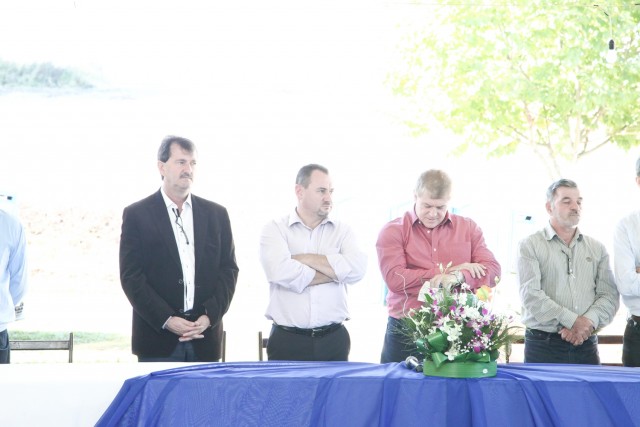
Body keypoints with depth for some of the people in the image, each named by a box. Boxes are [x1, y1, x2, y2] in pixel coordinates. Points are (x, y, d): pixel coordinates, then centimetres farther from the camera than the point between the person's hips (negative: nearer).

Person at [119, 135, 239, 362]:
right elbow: (131, 276, -3)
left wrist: (210, 316, -5)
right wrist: (166, 320, -12)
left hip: (205, 338, 3)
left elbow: (229, 269, 10)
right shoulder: (136, 214, 2)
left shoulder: (216, 214, 12)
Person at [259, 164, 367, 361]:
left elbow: (357, 269, -8)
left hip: (334, 340, 2)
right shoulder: (274, 230, 2)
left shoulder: (342, 230, 10)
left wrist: (307, 259, -9)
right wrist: (334, 273, -7)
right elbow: (281, 272, -17)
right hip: (288, 340, -2)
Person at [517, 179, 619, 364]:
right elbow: (531, 295, -11)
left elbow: (609, 295, 5)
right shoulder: (530, 246, 2)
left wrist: (589, 321, -15)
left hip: (586, 347, 3)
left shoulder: (597, 248, 14)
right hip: (543, 348, -3)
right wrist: (573, 321, -17)